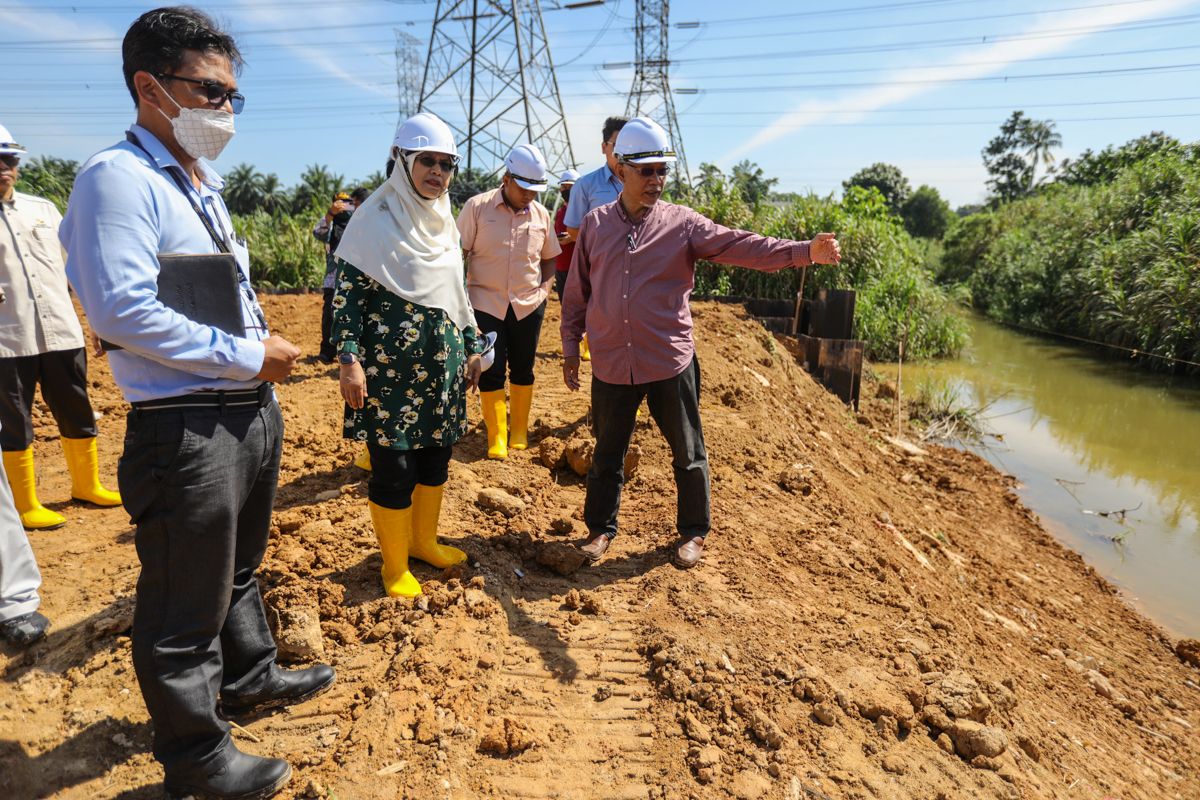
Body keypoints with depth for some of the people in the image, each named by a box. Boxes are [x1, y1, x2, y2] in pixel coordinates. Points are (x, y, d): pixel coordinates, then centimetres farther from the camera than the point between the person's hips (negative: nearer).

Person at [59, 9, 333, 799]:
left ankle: (250, 677, 47)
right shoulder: (119, 177, -14)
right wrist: (247, 355, -19)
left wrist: (266, 344, 4)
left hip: (252, 410, 10)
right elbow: (120, 307, -24)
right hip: (185, 429, -9)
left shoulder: (204, 184, 16)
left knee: (239, 566, 26)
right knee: (186, 607, 7)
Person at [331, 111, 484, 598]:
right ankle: (394, 564, 19)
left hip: (442, 363, 7)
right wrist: (349, 360, -18)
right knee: (394, 466, 0)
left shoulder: (446, 223, 11)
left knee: (436, 454, 14)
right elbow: (347, 294, -11)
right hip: (390, 366, -6)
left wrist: (472, 348, 17)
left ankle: (423, 540, 34)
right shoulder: (375, 220, -8)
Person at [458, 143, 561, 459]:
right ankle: (496, 438, 10)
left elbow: (549, 257, 17)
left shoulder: (541, 214, 4)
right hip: (486, 303, -3)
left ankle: (520, 432, 25)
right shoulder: (476, 207, -6)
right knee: (491, 371, -1)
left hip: (528, 304, 3)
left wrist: (545, 288, 4)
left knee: (522, 370, 10)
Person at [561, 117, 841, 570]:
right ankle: (601, 529, 34)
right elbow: (576, 292, 9)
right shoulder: (595, 225, 4)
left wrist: (804, 251, -25)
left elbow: (741, 246, -13)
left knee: (688, 454, 10)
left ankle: (693, 533, 31)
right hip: (611, 366, 2)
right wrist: (570, 347, 9)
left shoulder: (681, 223, -2)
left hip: (670, 365, -1)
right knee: (607, 453, 15)